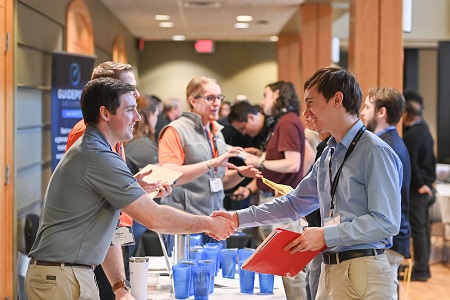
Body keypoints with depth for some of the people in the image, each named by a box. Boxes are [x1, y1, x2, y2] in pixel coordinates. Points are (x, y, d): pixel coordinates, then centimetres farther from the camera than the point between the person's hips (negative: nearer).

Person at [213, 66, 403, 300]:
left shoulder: (374, 152, -12)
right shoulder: (328, 155, 15)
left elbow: (386, 222, -19)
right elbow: (294, 204, 22)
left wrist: (325, 235, -19)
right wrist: (239, 217, 16)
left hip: (361, 272, -8)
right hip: (330, 270, 8)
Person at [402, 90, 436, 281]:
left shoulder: (410, 136, -19)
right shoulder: (424, 131, 11)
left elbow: (410, 164, -21)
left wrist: (419, 185, -13)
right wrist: (429, 181, 17)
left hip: (416, 189, -9)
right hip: (426, 187, 9)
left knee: (417, 229, -5)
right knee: (423, 227, 14)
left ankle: (420, 270, -1)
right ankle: (423, 267, 21)